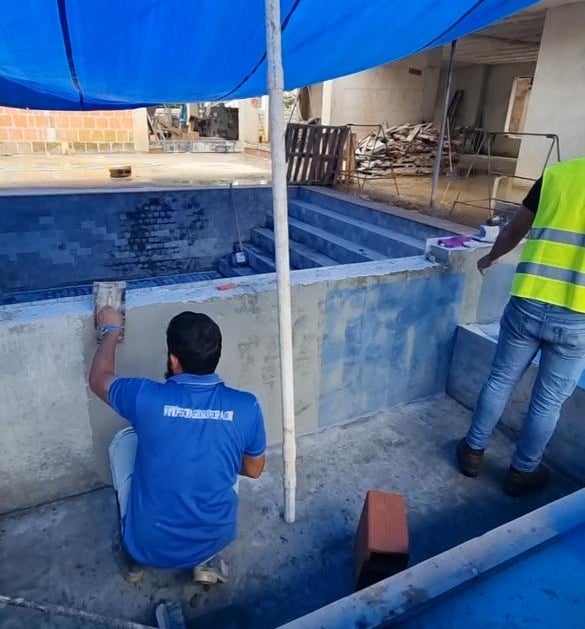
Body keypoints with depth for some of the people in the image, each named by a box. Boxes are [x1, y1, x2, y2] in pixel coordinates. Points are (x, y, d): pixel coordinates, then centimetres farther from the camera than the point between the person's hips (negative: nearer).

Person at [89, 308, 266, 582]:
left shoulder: (147, 397, -20)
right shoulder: (246, 407, -16)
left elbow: (98, 378, 3)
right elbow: (254, 470, 2)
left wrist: (111, 330, 17)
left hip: (149, 546, -1)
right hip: (213, 541, 1)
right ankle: (205, 561, 20)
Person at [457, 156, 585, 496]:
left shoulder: (556, 172, 5)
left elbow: (514, 230, 17)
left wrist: (491, 257, 35)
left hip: (527, 304, 2)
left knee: (501, 380, 18)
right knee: (549, 400, 14)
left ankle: (473, 451, 34)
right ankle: (522, 472, 31)